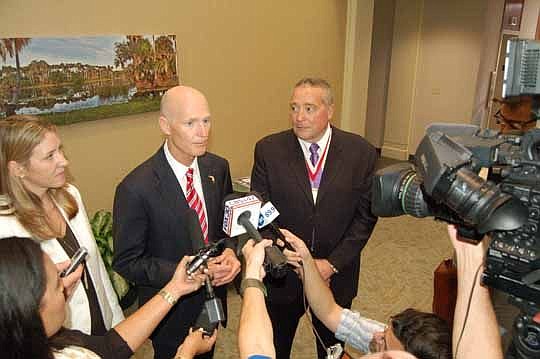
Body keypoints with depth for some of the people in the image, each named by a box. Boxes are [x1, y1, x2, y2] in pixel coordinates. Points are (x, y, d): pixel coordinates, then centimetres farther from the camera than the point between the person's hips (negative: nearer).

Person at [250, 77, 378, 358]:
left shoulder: (361, 153, -10)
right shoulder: (268, 150, -11)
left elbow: (366, 216, -7)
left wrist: (333, 263, -14)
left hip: (337, 275, 1)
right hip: (282, 274, 0)